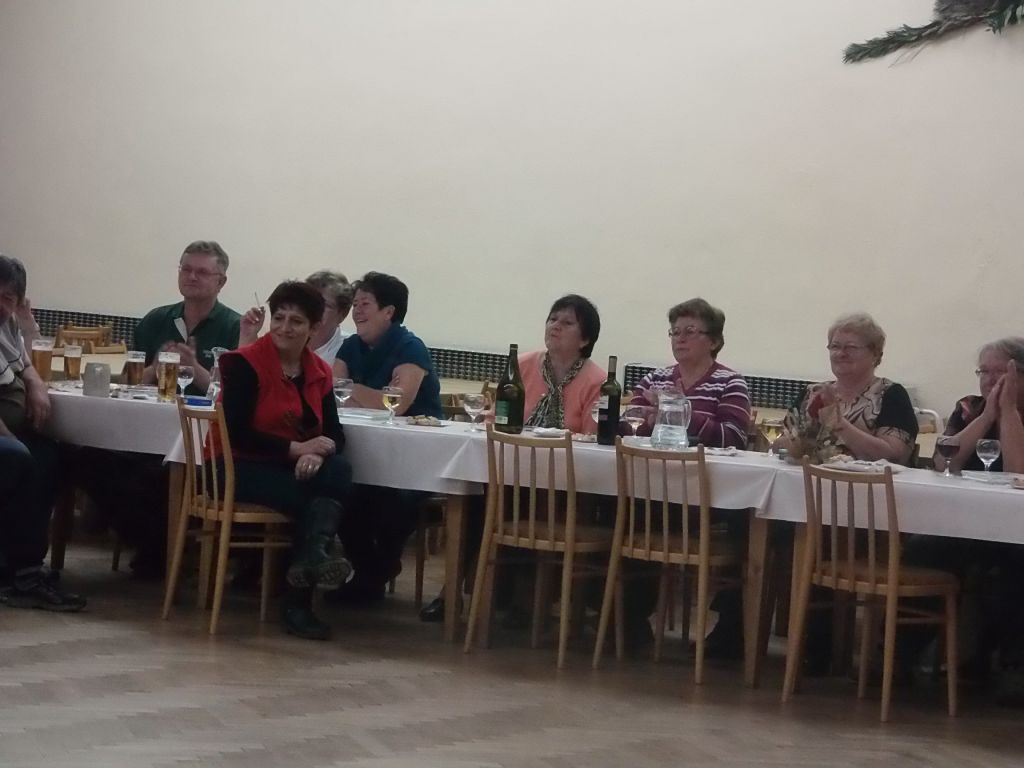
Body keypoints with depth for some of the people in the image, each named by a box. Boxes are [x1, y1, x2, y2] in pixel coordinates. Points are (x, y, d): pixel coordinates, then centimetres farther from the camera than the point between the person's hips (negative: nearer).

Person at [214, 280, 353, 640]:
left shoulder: (319, 372, 9)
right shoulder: (245, 364, -9)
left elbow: (334, 432, 2)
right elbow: (237, 433, -16)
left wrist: (315, 455, -23)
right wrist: (296, 448, -20)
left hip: (293, 466, 5)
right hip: (240, 467, -5)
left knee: (337, 472, -29)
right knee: (310, 497, -31)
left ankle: (314, 555, -41)